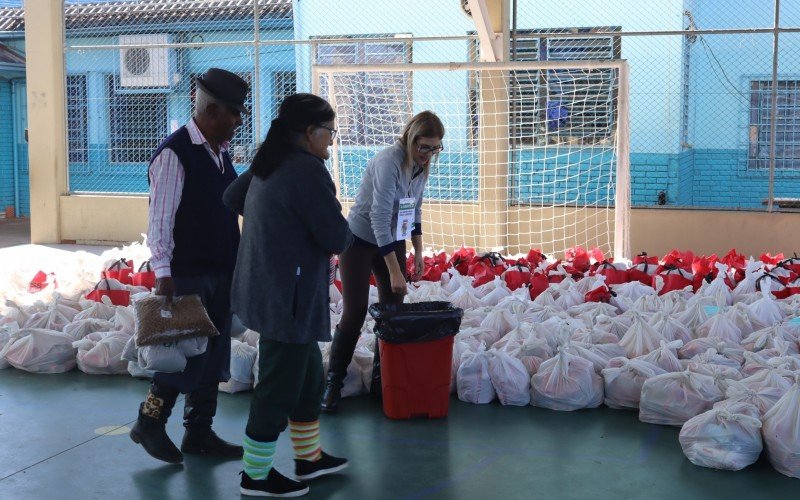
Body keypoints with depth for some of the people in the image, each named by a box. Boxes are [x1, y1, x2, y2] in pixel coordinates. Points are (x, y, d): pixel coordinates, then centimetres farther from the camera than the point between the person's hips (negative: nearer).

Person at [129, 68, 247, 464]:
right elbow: (160, 218, -17)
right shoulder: (175, 153, -14)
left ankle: (199, 433, 23)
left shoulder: (220, 152, 11)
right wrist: (163, 272, -22)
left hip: (221, 272, 8)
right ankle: (150, 422, 17)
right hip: (187, 275, -8)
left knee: (213, 355, 12)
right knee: (187, 352, -3)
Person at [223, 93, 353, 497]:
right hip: (288, 296, -10)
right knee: (279, 386, 1)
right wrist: (346, 234, 3)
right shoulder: (308, 170, -19)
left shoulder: (267, 165, 9)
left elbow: (231, 198, 25)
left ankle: (308, 457, 34)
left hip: (265, 291, 10)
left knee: (308, 375, 21)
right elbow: (336, 238, -20)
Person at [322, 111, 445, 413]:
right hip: (361, 241, -7)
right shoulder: (389, 161, -26)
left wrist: (418, 252, 8)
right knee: (355, 313, -8)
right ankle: (333, 382, 3)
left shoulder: (420, 165, -2)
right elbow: (379, 217, -30)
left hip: (393, 241, 7)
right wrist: (394, 271, -31)